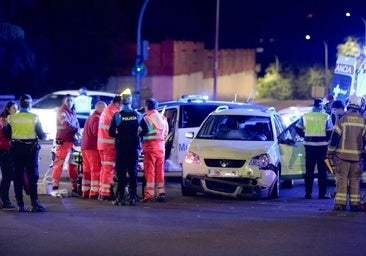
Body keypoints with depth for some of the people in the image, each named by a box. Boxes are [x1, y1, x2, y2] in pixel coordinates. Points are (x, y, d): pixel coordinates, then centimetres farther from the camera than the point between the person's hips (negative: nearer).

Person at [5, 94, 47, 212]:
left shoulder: (12, 117, -1)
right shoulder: (34, 117, -7)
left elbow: (7, 134, 6)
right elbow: (41, 135, -4)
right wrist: (44, 135, 18)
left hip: (16, 149, 2)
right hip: (31, 149, -2)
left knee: (18, 176, 6)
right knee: (32, 176, 1)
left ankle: (20, 204, 5)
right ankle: (34, 203, -5)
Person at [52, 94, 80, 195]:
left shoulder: (73, 112, 19)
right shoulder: (62, 111, -7)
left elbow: (77, 124, 14)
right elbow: (66, 124, -19)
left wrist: (77, 131, -6)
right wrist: (75, 128, -7)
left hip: (72, 140, 8)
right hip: (63, 141, -8)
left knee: (73, 165, 11)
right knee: (59, 163, -11)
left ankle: (75, 187, 17)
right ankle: (55, 186, -12)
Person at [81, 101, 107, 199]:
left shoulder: (90, 118, 20)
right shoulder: (97, 118, -12)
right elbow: (96, 132, -22)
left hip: (85, 147, 10)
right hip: (93, 147, -10)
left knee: (87, 170, 13)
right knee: (96, 170, -7)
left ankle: (85, 192, 15)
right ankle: (94, 193, -11)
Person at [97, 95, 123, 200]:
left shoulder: (105, 111, 16)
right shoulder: (114, 112, -14)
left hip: (101, 143, 9)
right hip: (110, 144, -9)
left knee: (104, 167, 17)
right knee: (109, 168, -6)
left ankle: (102, 192, 20)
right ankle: (105, 193, -7)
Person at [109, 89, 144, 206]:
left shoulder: (117, 115, -7)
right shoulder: (138, 115, 1)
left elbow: (111, 132, -8)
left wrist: (119, 137, 9)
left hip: (121, 148, -2)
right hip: (134, 148, 2)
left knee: (121, 173, 1)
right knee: (133, 173, 7)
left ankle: (120, 198, -5)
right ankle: (133, 198, 3)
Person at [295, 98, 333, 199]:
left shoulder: (305, 116, 3)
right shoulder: (326, 117, -6)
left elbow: (298, 129, 5)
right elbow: (330, 132, -4)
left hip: (309, 145, 3)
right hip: (322, 145, -3)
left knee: (309, 170, 9)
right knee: (322, 171, 1)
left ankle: (308, 193, 8)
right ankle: (322, 193, 0)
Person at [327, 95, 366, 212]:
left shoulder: (342, 120, -6)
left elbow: (334, 138, -5)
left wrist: (329, 153, 2)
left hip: (342, 155, -3)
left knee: (341, 180, 1)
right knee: (355, 181, 10)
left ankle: (340, 203, -3)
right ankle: (355, 204, 9)